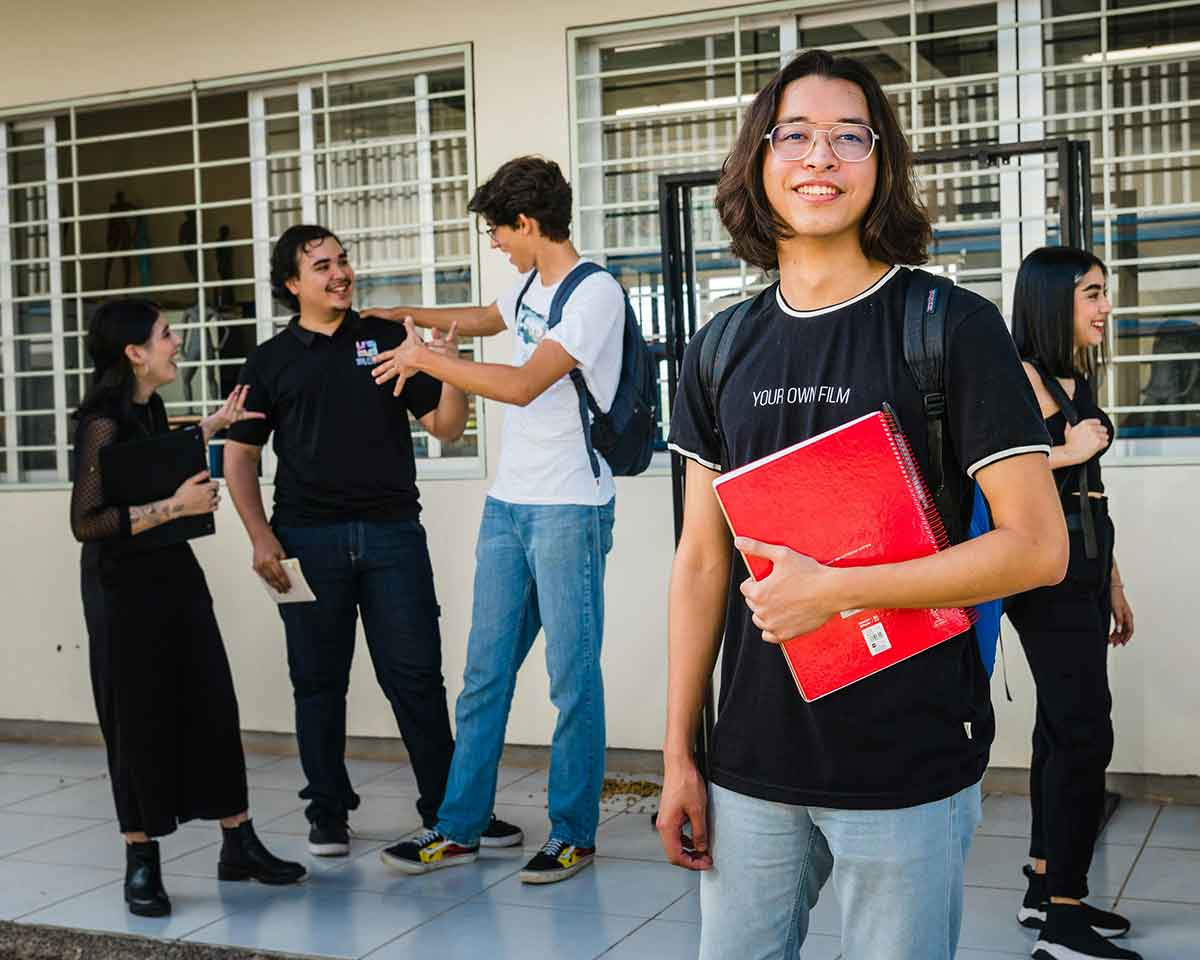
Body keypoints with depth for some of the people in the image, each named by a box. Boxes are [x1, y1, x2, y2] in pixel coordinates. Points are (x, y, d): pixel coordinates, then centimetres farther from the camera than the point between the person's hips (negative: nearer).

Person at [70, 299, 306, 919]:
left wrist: (214, 423, 26)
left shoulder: (148, 408, 9)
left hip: (174, 574, 8)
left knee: (213, 706, 7)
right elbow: (85, 523, -22)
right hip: (124, 586, -8)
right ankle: (141, 865, 15)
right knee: (140, 721, 1)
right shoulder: (103, 424, -17)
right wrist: (174, 507, -21)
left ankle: (238, 845, 17)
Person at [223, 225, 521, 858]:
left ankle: (449, 807, 11)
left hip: (393, 532, 0)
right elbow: (240, 455, 9)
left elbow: (445, 427, 7)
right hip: (308, 539, 0)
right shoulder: (271, 360, 9)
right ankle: (328, 813, 19)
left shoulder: (389, 338, 10)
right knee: (319, 681, 7)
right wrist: (260, 535, -3)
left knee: (416, 675, 1)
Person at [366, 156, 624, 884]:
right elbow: (483, 319, 38)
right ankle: (459, 828, 18)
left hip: (569, 509, -8)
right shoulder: (531, 287, 15)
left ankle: (574, 833, 12)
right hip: (508, 503, 8)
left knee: (573, 676, 0)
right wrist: (407, 316, 36)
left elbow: (524, 384, -21)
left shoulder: (595, 293, -12)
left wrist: (424, 357, -11)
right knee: (485, 673, 10)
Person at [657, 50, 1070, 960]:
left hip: (907, 767, -4)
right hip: (752, 763, 4)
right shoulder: (722, 352, 6)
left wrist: (834, 589, -16)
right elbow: (702, 561, 8)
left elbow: (1038, 546, -12)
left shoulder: (955, 329, -7)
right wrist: (679, 752, 7)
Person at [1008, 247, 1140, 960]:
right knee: (1085, 734, -8)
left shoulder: (1077, 381, 16)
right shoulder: (1024, 376, -12)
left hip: (1083, 572, 9)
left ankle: (1046, 887, 23)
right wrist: (1070, 450, -17)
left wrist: (1113, 586, 20)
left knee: (1063, 728, 13)